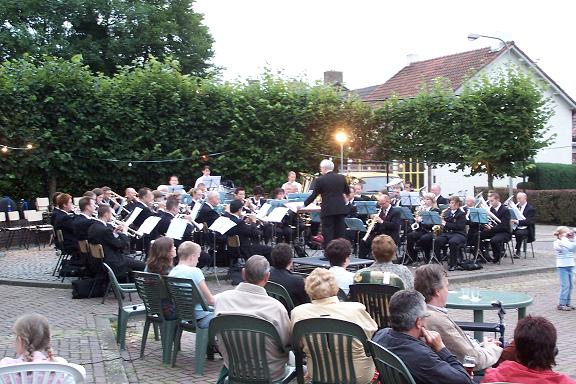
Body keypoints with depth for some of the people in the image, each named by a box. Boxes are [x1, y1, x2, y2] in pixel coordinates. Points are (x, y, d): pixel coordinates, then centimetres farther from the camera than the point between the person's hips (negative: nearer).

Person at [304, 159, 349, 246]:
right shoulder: (341, 178, 4)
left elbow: (314, 195, -2)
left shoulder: (320, 180, -8)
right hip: (340, 209, 4)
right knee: (340, 234, 10)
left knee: (328, 236, 0)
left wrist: (304, 204, 9)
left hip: (328, 210, -4)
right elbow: (347, 191, 16)